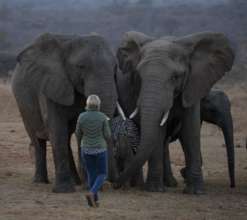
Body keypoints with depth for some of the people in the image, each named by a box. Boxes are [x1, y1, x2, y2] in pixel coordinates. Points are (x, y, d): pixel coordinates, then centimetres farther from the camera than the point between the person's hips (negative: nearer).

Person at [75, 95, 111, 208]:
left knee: (91, 174, 18)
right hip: (100, 150, -2)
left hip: (86, 150, 2)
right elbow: (107, 135, -8)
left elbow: (78, 133, 2)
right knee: (102, 175, 12)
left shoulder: (82, 116, -8)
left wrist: (79, 143, 24)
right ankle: (92, 193, -13)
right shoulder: (102, 117, -13)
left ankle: (95, 200, 17)